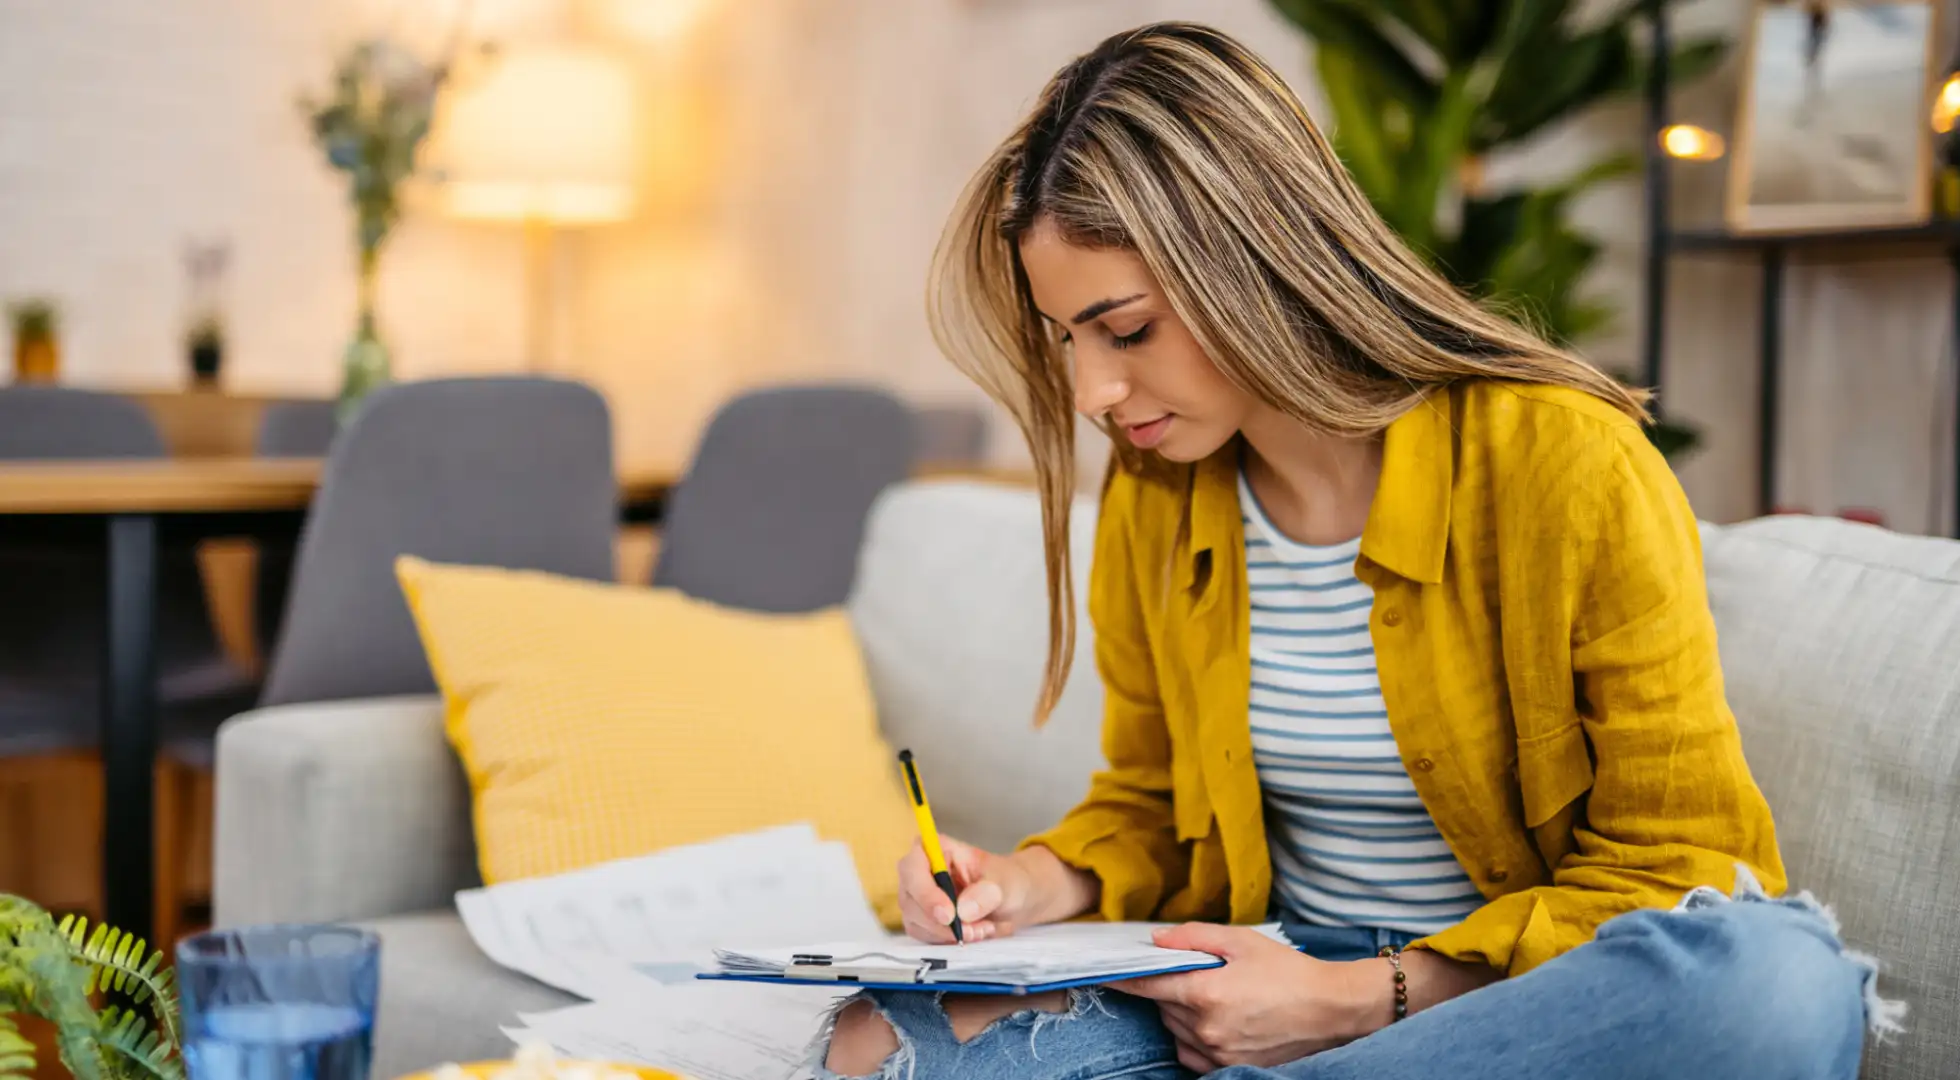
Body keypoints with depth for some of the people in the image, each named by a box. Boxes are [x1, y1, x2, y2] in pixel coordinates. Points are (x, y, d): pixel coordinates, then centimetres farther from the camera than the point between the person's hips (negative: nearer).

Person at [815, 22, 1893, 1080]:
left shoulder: (1568, 468, -15)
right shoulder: (1148, 506, 1)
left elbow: (1667, 860, -10)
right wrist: (1042, 882, -9)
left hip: (1520, 989, -1)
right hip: (1266, 981, 2)